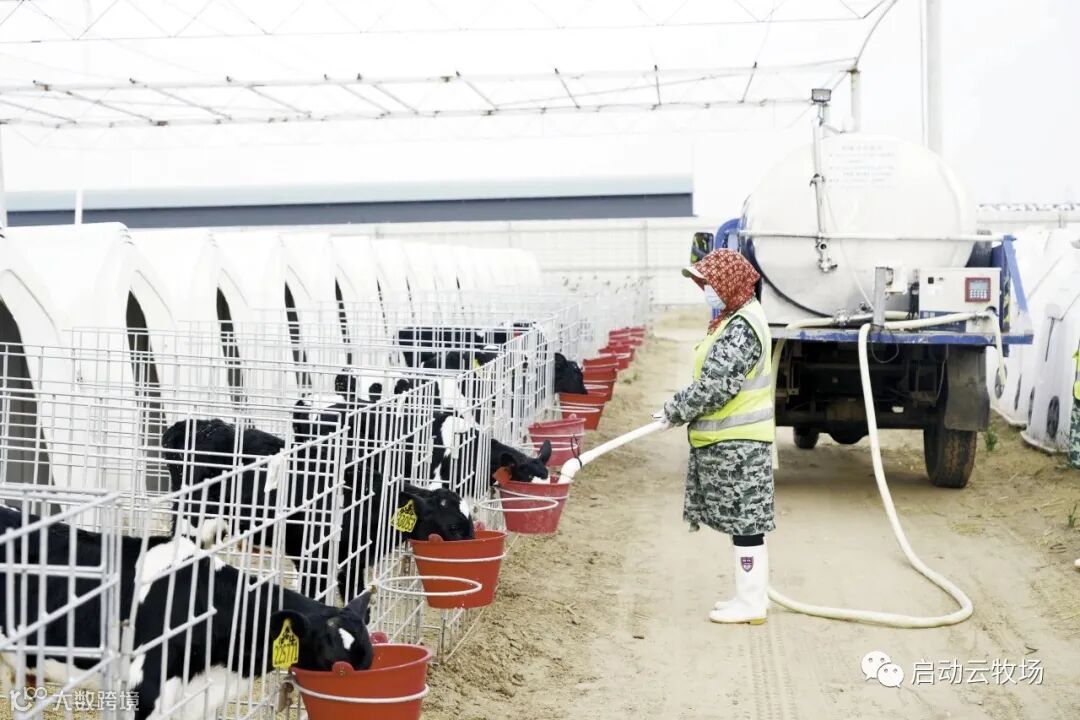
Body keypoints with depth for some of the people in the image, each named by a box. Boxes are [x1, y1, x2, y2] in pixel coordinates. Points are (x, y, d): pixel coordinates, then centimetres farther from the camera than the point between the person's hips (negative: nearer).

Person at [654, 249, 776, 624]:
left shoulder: (741, 329, -18)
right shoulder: (735, 320, 14)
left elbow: (714, 386, -22)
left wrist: (673, 411, -11)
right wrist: (679, 410, 13)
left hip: (738, 443, -10)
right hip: (730, 440, 10)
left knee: (745, 523, -3)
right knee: (743, 523, 14)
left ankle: (752, 604, 4)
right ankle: (750, 597, 22)